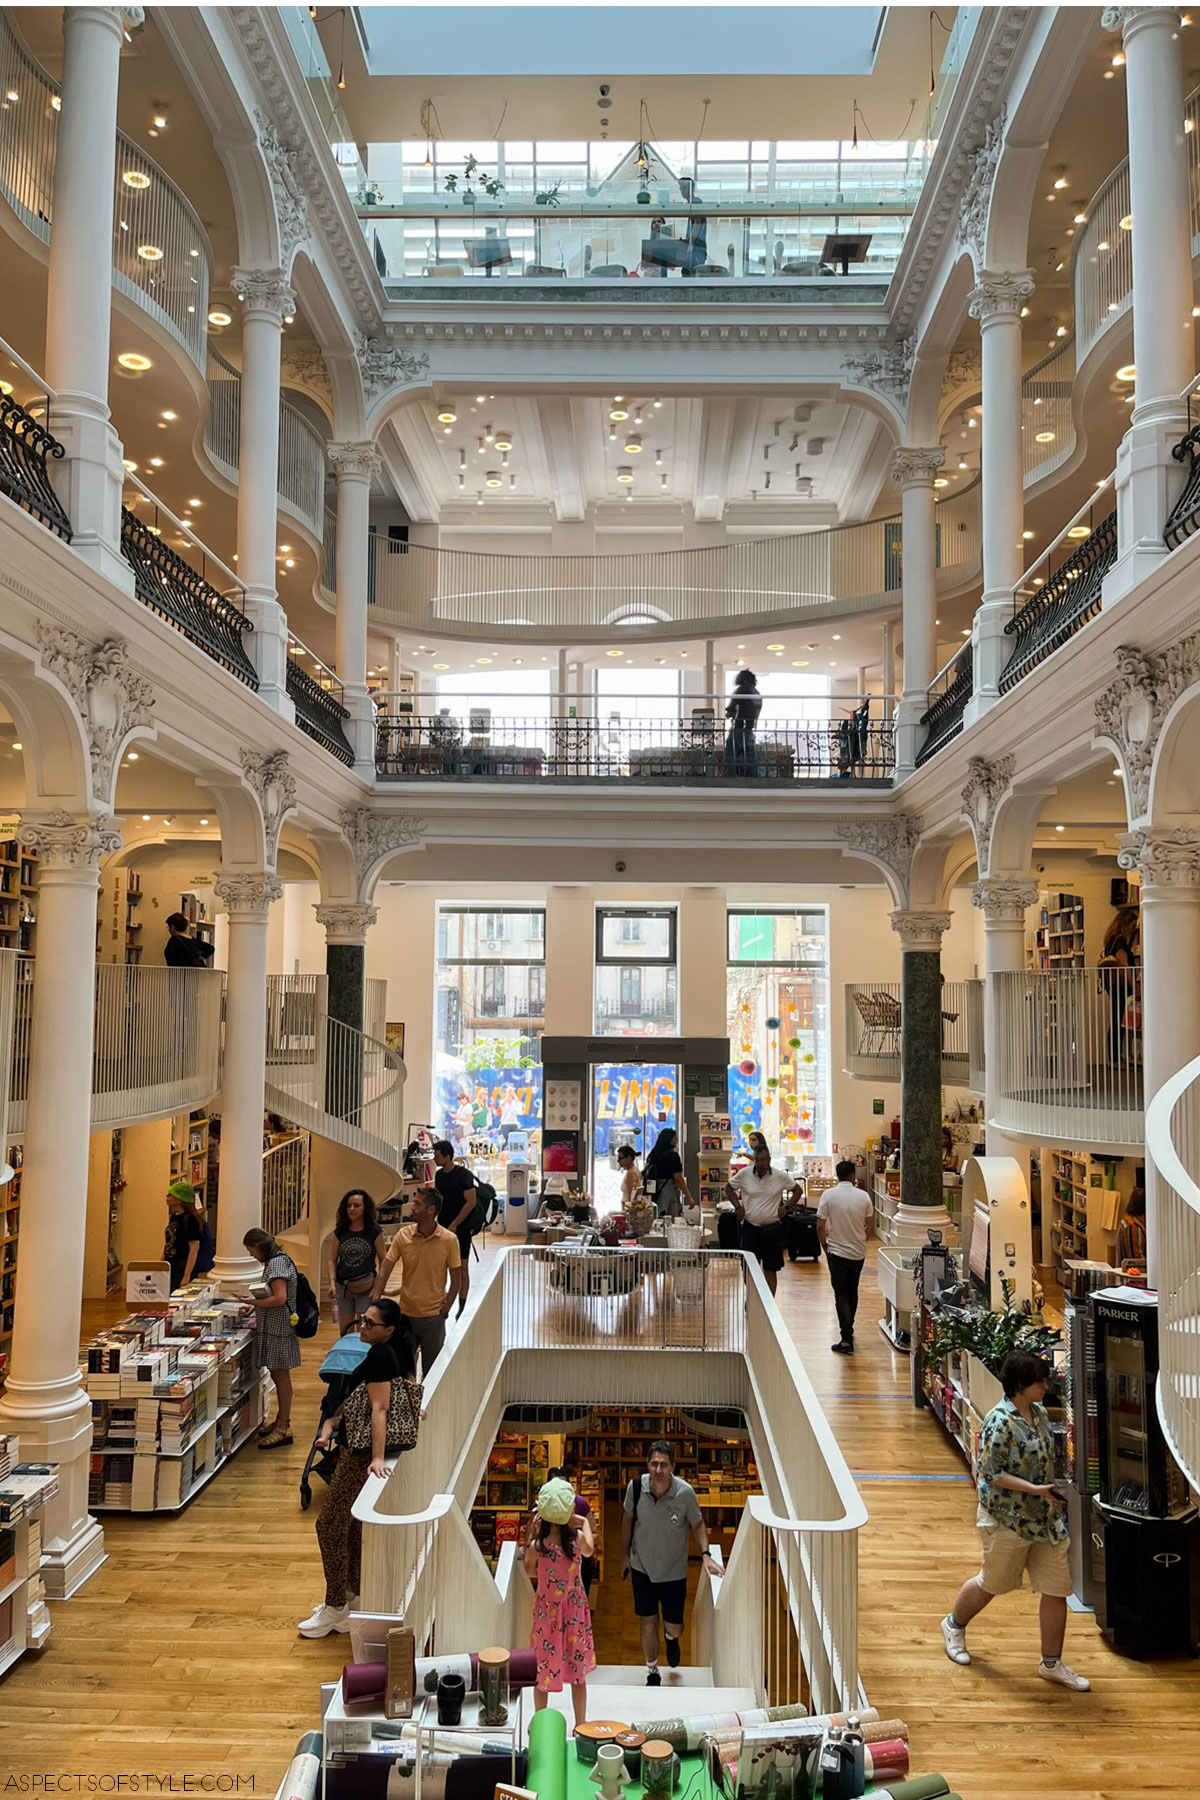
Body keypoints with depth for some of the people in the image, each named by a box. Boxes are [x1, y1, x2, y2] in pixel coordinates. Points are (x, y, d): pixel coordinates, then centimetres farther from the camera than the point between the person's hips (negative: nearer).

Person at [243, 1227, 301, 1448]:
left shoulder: (277, 1264, -19)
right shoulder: (277, 1260, 13)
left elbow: (280, 1298, -24)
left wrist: (255, 1301, -12)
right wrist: (256, 1305, 12)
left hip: (278, 1329, -10)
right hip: (273, 1328, 10)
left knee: (281, 1376, -3)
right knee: (278, 1376, 17)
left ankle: (284, 1429, 3)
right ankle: (281, 1420, 28)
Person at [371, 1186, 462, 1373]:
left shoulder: (449, 1240, -10)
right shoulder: (403, 1235, -5)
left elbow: (455, 1280, -3)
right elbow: (384, 1269, -7)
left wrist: (445, 1309, -8)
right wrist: (375, 1298, -19)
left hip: (433, 1315, -2)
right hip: (405, 1313, 2)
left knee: (431, 1370, 8)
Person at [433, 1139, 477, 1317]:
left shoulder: (464, 1175, -13)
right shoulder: (439, 1175, 8)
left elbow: (471, 1202, -16)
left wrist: (454, 1225, -16)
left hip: (461, 1228, -6)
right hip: (442, 1227, 6)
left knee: (462, 1268, -1)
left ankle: (462, 1308, 6)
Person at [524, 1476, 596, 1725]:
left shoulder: (537, 1546, -24)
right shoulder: (579, 1538, -20)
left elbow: (530, 1573, -2)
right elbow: (589, 1549, 5)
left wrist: (532, 1536, -5)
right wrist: (584, 1522, 14)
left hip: (547, 1612, -1)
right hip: (576, 1611, 1)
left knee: (544, 1671, 17)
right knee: (579, 1673, 17)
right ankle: (581, 1728, 29)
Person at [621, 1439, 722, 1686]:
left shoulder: (685, 1492, -22)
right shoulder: (636, 1487, -19)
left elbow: (697, 1524, -4)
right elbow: (628, 1520, 1)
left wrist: (705, 1555, -18)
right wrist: (625, 1555, 10)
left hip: (674, 1571, 0)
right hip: (642, 1568, 1)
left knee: (674, 1628, 8)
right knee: (648, 1624, 8)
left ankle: (671, 1638, 46)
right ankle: (652, 1673, 34)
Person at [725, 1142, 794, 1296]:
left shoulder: (780, 1176, -5)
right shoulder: (744, 1174, -4)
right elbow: (728, 1187, 12)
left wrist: (787, 1208, 0)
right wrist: (737, 1206, 2)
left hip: (772, 1229, -1)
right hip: (750, 1227, 1)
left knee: (770, 1270, 4)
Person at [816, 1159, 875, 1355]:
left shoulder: (829, 1195, -11)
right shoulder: (864, 1196, -3)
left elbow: (820, 1225, -11)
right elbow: (870, 1227, 3)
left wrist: (824, 1245, 5)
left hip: (837, 1252, -3)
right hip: (858, 1252, 3)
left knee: (841, 1295, -1)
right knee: (852, 1292, 20)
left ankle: (847, 1340, -11)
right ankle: (849, 1329, 33)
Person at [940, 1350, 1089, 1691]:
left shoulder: (1040, 1413, 2)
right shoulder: (1000, 1422, -23)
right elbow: (991, 1473, -23)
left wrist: (1050, 1494, 14)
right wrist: (1035, 1489, -27)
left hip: (1045, 1518, 7)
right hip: (1008, 1519, -7)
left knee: (1057, 1588, 6)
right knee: (993, 1582, 11)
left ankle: (1051, 1663, 22)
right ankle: (954, 1625, 37)